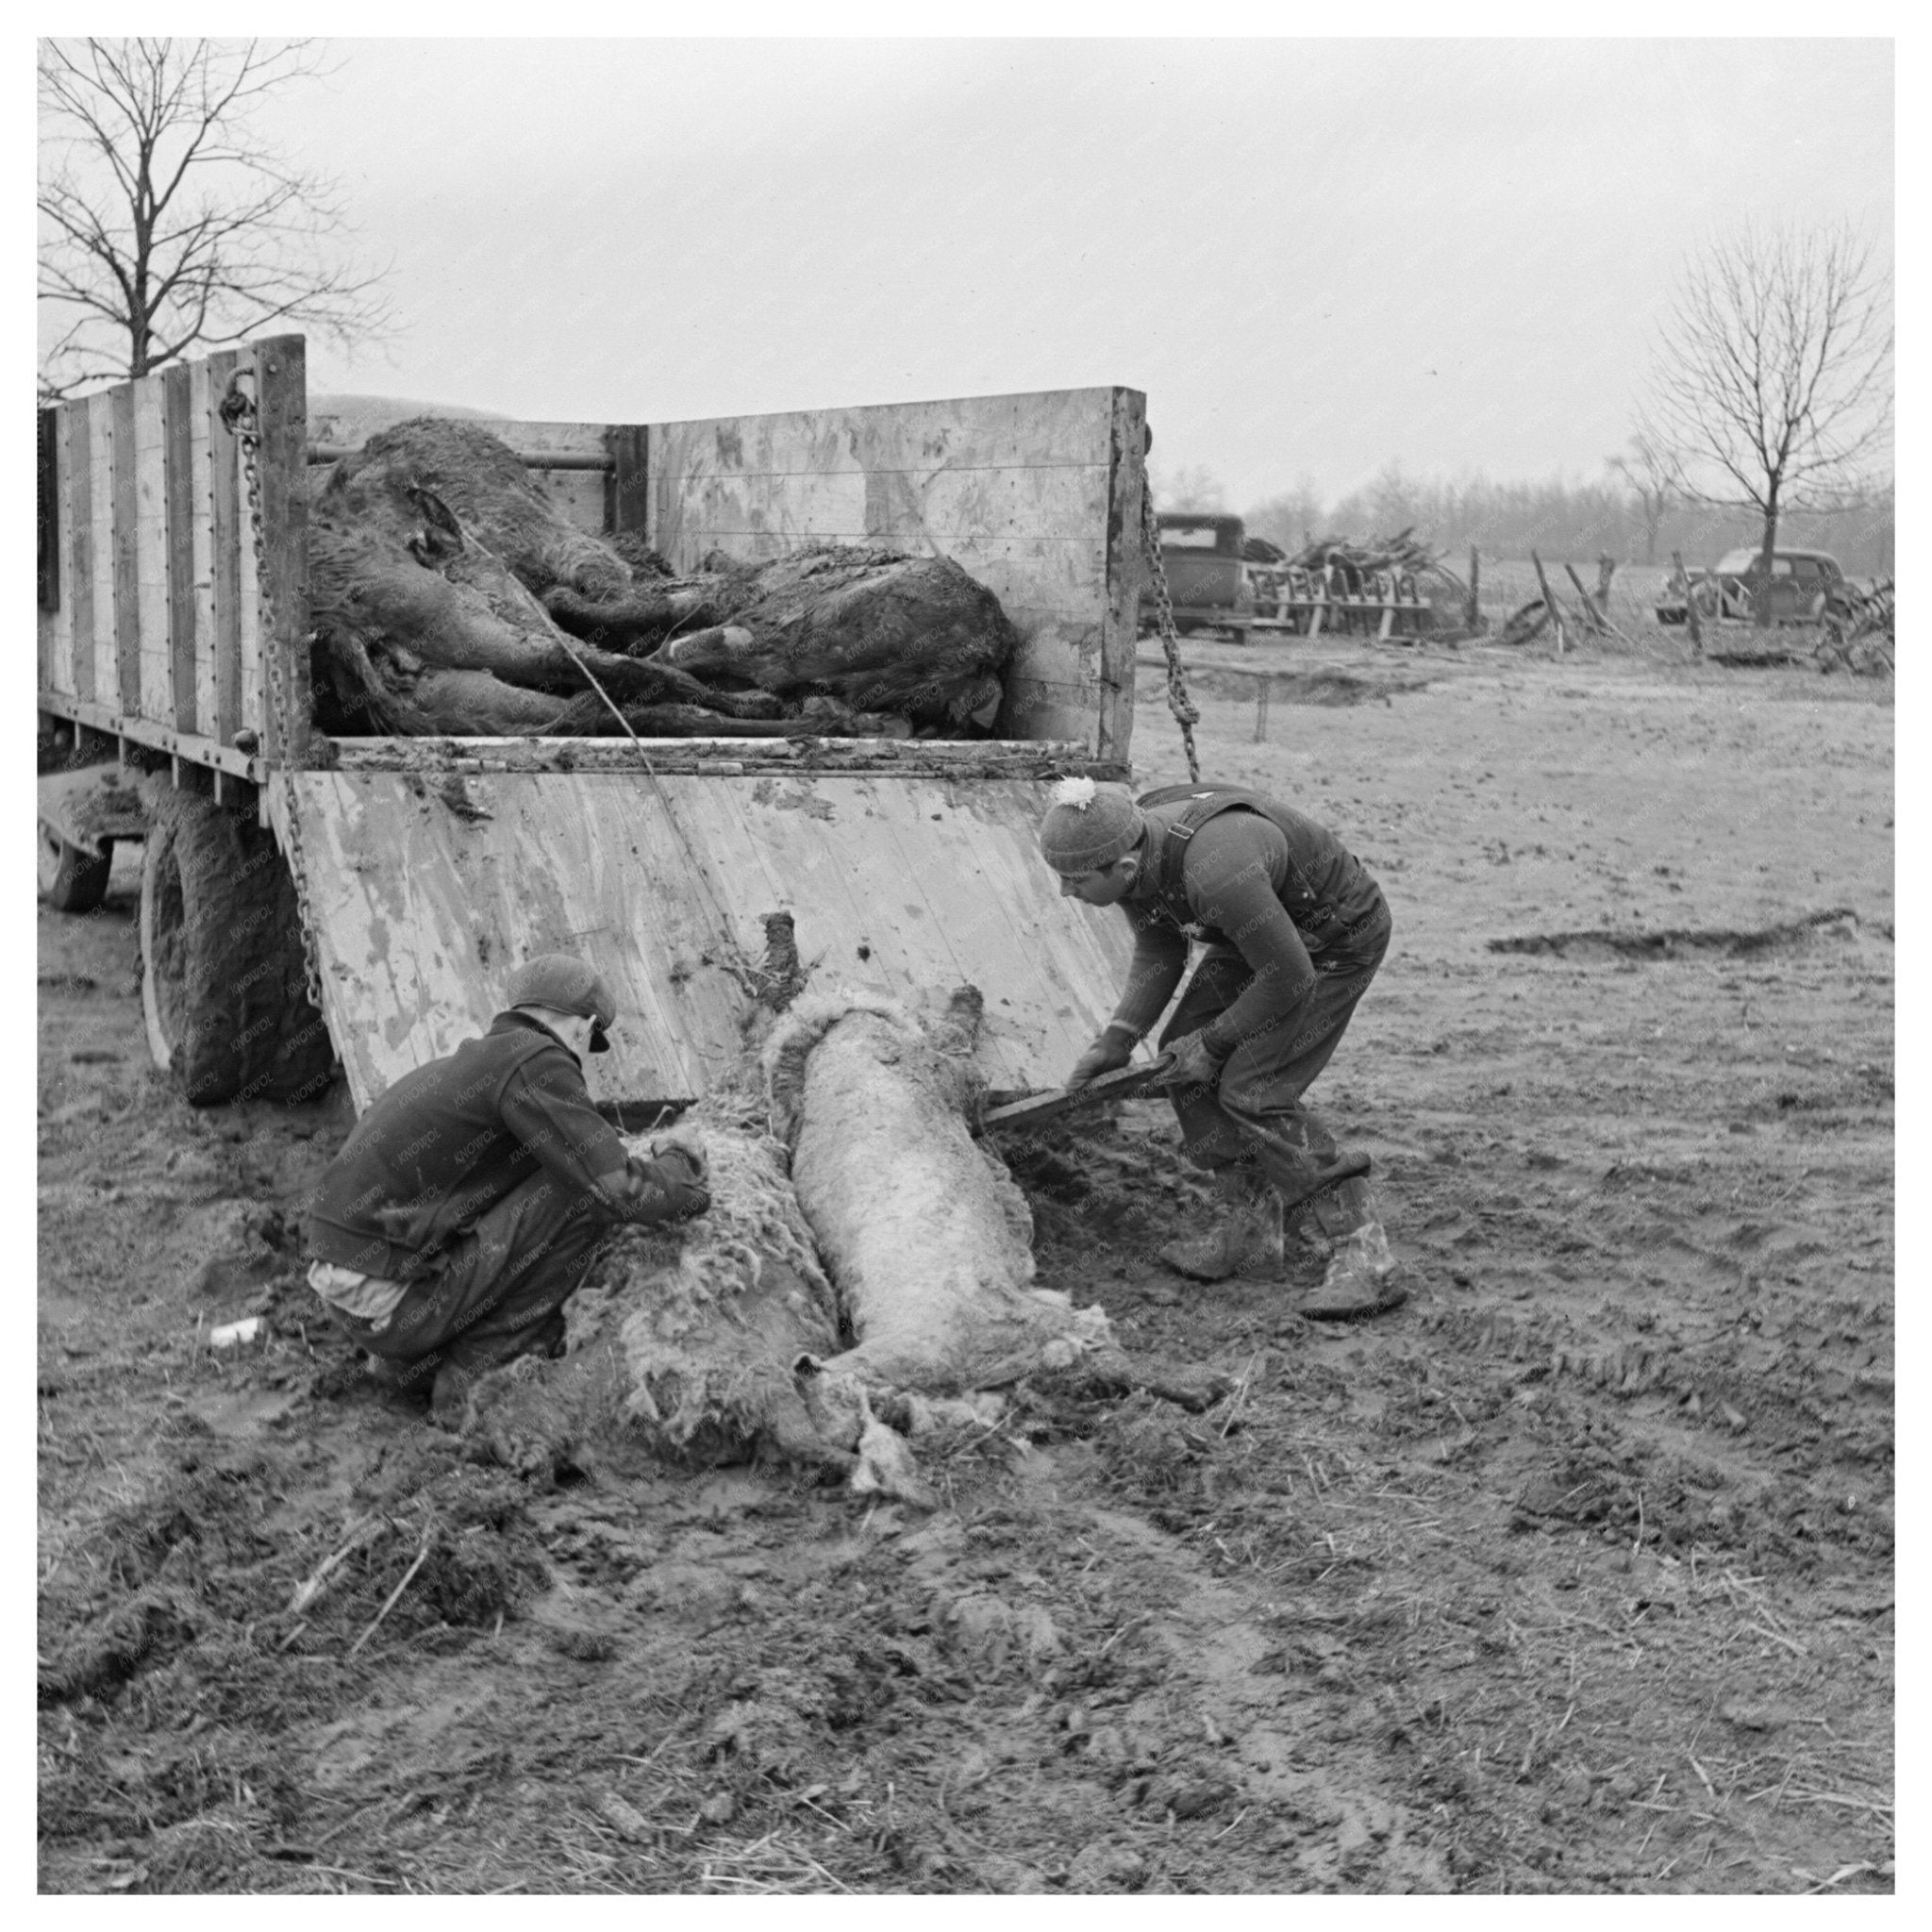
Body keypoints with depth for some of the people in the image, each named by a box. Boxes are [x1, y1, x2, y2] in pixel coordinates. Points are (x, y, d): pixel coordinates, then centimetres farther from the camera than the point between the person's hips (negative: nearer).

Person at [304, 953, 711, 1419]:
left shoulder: (471, 1061, 17)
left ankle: (415, 1363, 15)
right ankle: (471, 1373, -4)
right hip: (392, 1304, -9)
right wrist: (682, 1163, 4)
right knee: (587, 1198, -10)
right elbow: (619, 1194, -15)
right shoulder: (536, 1062, -11)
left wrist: (648, 1159, 29)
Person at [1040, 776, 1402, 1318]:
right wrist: (1116, 1041, -6)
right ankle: (1250, 1230, 15)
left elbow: (1289, 976, -29)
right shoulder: (1131, 855, -13)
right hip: (1266, 926, 9)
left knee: (1251, 1089, -15)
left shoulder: (1215, 871, -40)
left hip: (1340, 937, -8)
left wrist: (1214, 1043, -17)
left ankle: (1366, 1260, -10)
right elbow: (1158, 954, 4)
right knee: (1185, 1057, 3)